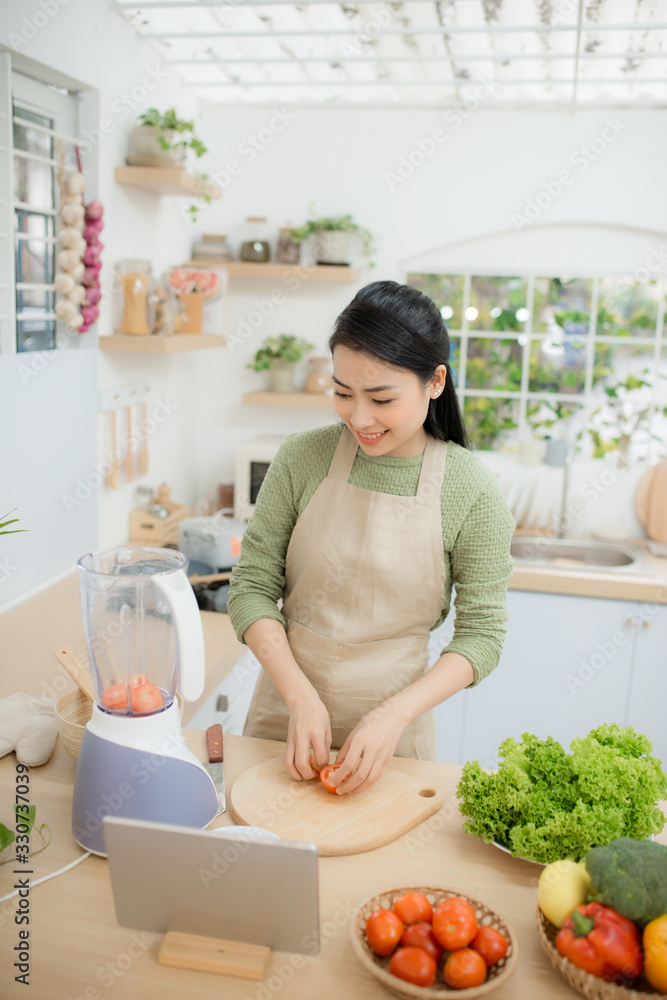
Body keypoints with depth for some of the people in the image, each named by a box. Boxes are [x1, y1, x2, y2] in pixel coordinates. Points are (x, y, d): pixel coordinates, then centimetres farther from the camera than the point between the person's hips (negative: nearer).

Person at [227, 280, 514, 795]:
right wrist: (300, 694, -16)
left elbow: (481, 632, -8)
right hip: (283, 714, 2)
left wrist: (395, 714, -20)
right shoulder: (303, 458, -9)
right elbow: (252, 587, -5)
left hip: (392, 731, -1)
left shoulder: (472, 490, -13)